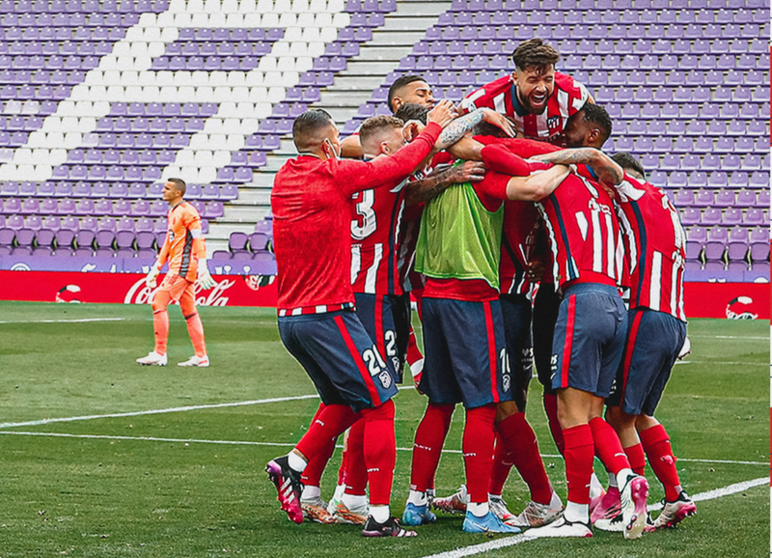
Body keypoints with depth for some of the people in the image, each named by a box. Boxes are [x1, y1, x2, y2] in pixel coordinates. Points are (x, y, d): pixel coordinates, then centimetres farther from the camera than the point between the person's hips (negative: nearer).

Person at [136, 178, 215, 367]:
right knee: (189, 312, 10)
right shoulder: (172, 213, 19)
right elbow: (168, 243, 25)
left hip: (183, 266, -10)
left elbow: (199, 239, -16)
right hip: (176, 267, 10)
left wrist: (202, 268, -24)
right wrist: (155, 270, 22)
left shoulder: (186, 211, -10)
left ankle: (160, 353, -11)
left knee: (159, 302, -12)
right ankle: (201, 356, 12)